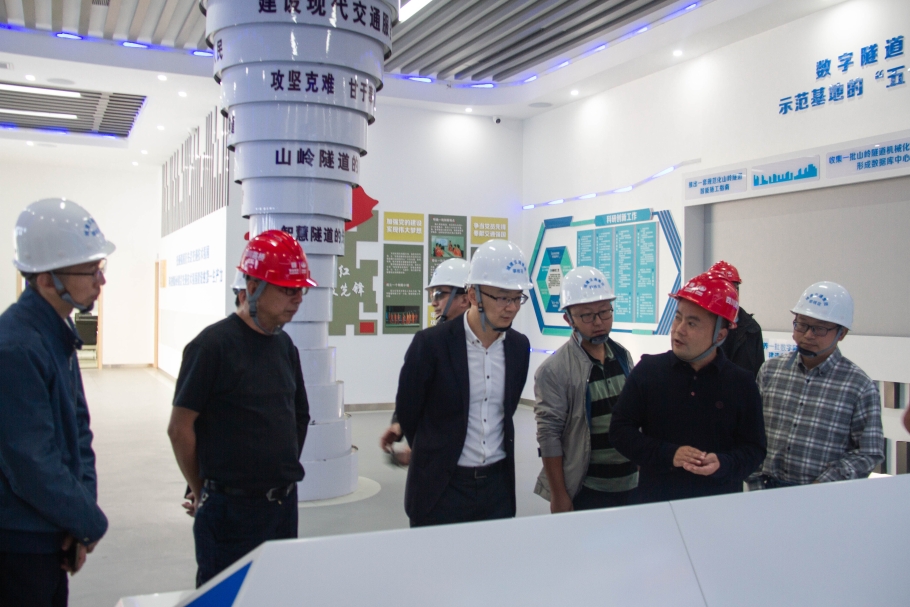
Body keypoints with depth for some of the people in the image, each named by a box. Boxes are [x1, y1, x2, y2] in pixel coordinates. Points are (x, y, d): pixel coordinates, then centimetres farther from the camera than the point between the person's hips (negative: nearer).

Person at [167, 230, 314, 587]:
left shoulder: (284, 346, 7)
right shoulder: (213, 345, -13)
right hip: (231, 508, -6)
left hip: (285, 504, 7)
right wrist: (202, 491, -1)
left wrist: (286, 472, 14)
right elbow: (180, 428, -11)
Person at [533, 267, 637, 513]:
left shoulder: (623, 357, 4)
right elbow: (549, 435, -14)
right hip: (586, 491, -5)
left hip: (632, 484, 5)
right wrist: (559, 496, -13)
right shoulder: (554, 370, -15)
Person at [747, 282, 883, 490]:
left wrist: (820, 487, -10)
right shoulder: (771, 370, 6)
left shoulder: (860, 387, -2)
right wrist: (755, 481, 1)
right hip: (767, 488, 2)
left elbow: (869, 454, -2)